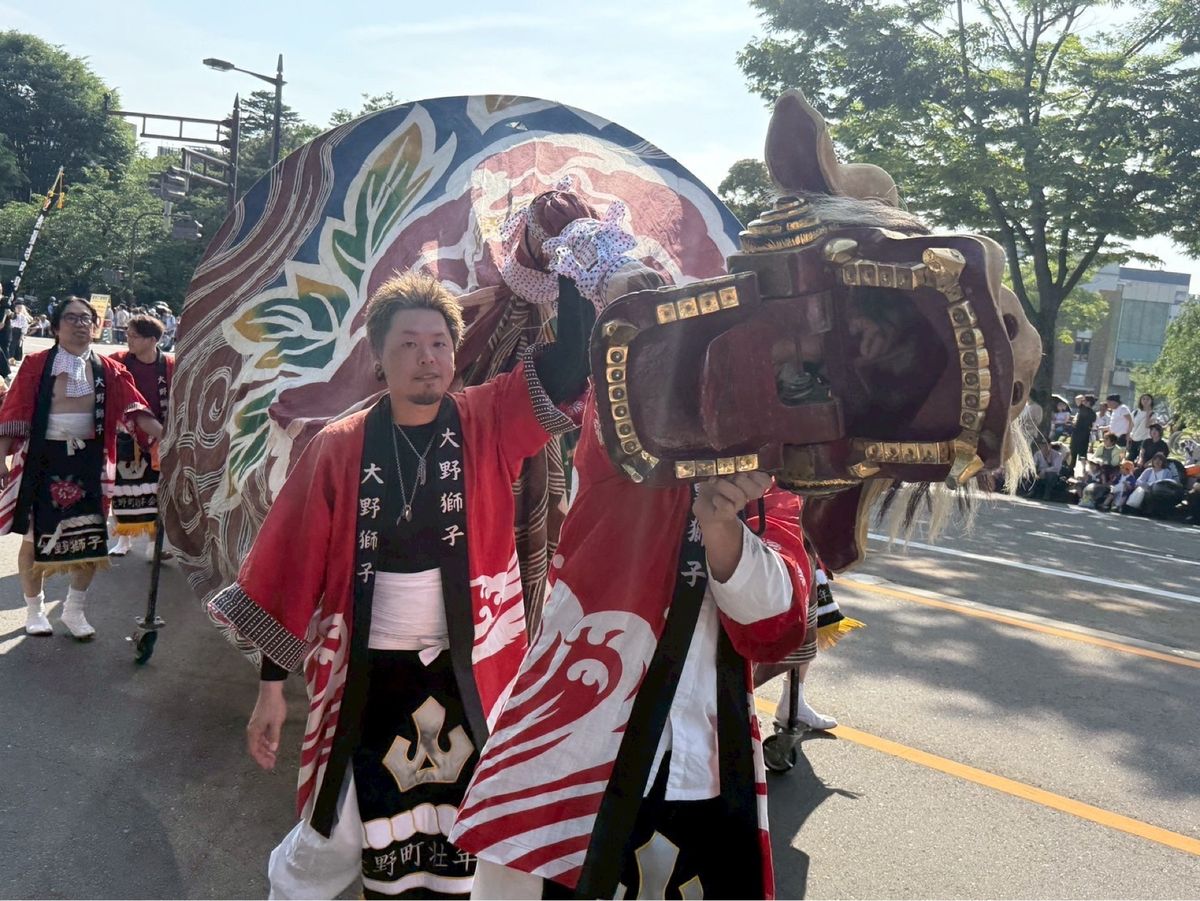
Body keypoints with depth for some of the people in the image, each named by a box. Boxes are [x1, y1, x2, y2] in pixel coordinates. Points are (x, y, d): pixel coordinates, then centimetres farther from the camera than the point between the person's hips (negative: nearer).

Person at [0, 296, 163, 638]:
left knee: (91, 538, 4)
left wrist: (163, 434, -25)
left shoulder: (108, 370, 4)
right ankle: (35, 609, 27)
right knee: (36, 537, 7)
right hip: (43, 460, -2)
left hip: (88, 461, 2)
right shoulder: (37, 364, -3)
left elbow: (134, 407, -8)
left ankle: (75, 609, 24)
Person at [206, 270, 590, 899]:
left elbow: (572, 360, -17)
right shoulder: (339, 448, -5)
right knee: (331, 846, 13)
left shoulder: (488, 425, -5)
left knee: (461, 844, 17)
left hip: (470, 675, 1)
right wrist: (271, 684, 0)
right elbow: (294, 566, -2)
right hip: (365, 678, 0)